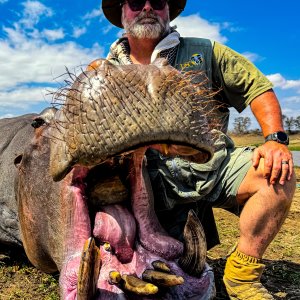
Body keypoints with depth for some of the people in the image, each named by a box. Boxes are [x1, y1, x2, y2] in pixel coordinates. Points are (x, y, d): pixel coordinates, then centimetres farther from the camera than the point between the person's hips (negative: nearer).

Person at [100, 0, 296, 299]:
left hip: (215, 166, 1)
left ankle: (241, 276, -8)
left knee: (275, 172, -24)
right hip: (158, 183, 0)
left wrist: (276, 139, -11)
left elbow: (257, 86, 3)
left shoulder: (203, 53, 7)